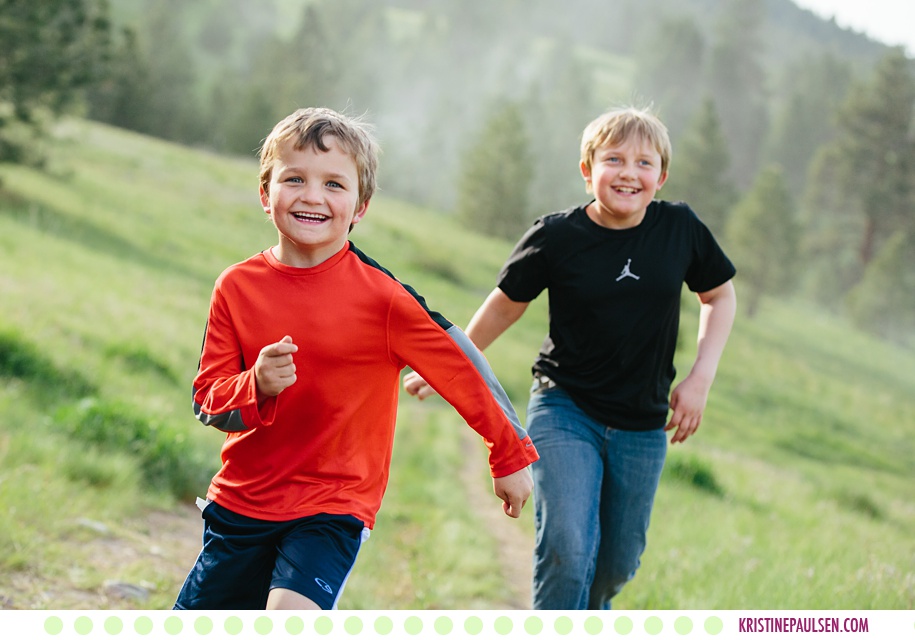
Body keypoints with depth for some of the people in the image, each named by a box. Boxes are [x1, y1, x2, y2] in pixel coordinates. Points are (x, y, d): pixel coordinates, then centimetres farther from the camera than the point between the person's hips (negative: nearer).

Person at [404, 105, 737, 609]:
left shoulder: (680, 228, -6)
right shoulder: (556, 237, -12)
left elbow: (719, 295, 10)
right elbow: (506, 305, 3)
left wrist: (700, 378, -1)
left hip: (642, 427, 3)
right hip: (564, 411, -3)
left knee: (617, 564, 13)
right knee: (568, 550, -19)